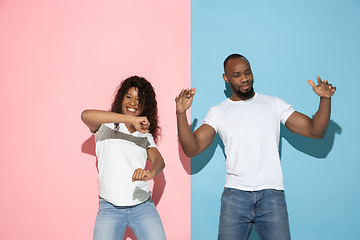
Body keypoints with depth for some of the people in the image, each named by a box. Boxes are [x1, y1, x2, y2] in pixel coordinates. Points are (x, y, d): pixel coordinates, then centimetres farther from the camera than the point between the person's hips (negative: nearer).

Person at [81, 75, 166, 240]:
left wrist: (151, 173, -27)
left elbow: (158, 160, -2)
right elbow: (85, 115, -19)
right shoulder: (106, 126, 3)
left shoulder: (146, 135, 15)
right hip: (110, 208, -2)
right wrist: (131, 119, -27)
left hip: (142, 206, 3)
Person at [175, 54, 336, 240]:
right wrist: (181, 113, -12)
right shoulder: (218, 113, 9)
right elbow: (191, 149, -1)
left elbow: (315, 131, 8)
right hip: (235, 195, 0)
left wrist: (325, 99, -7)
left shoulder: (274, 104, 11)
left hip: (272, 195, 1)